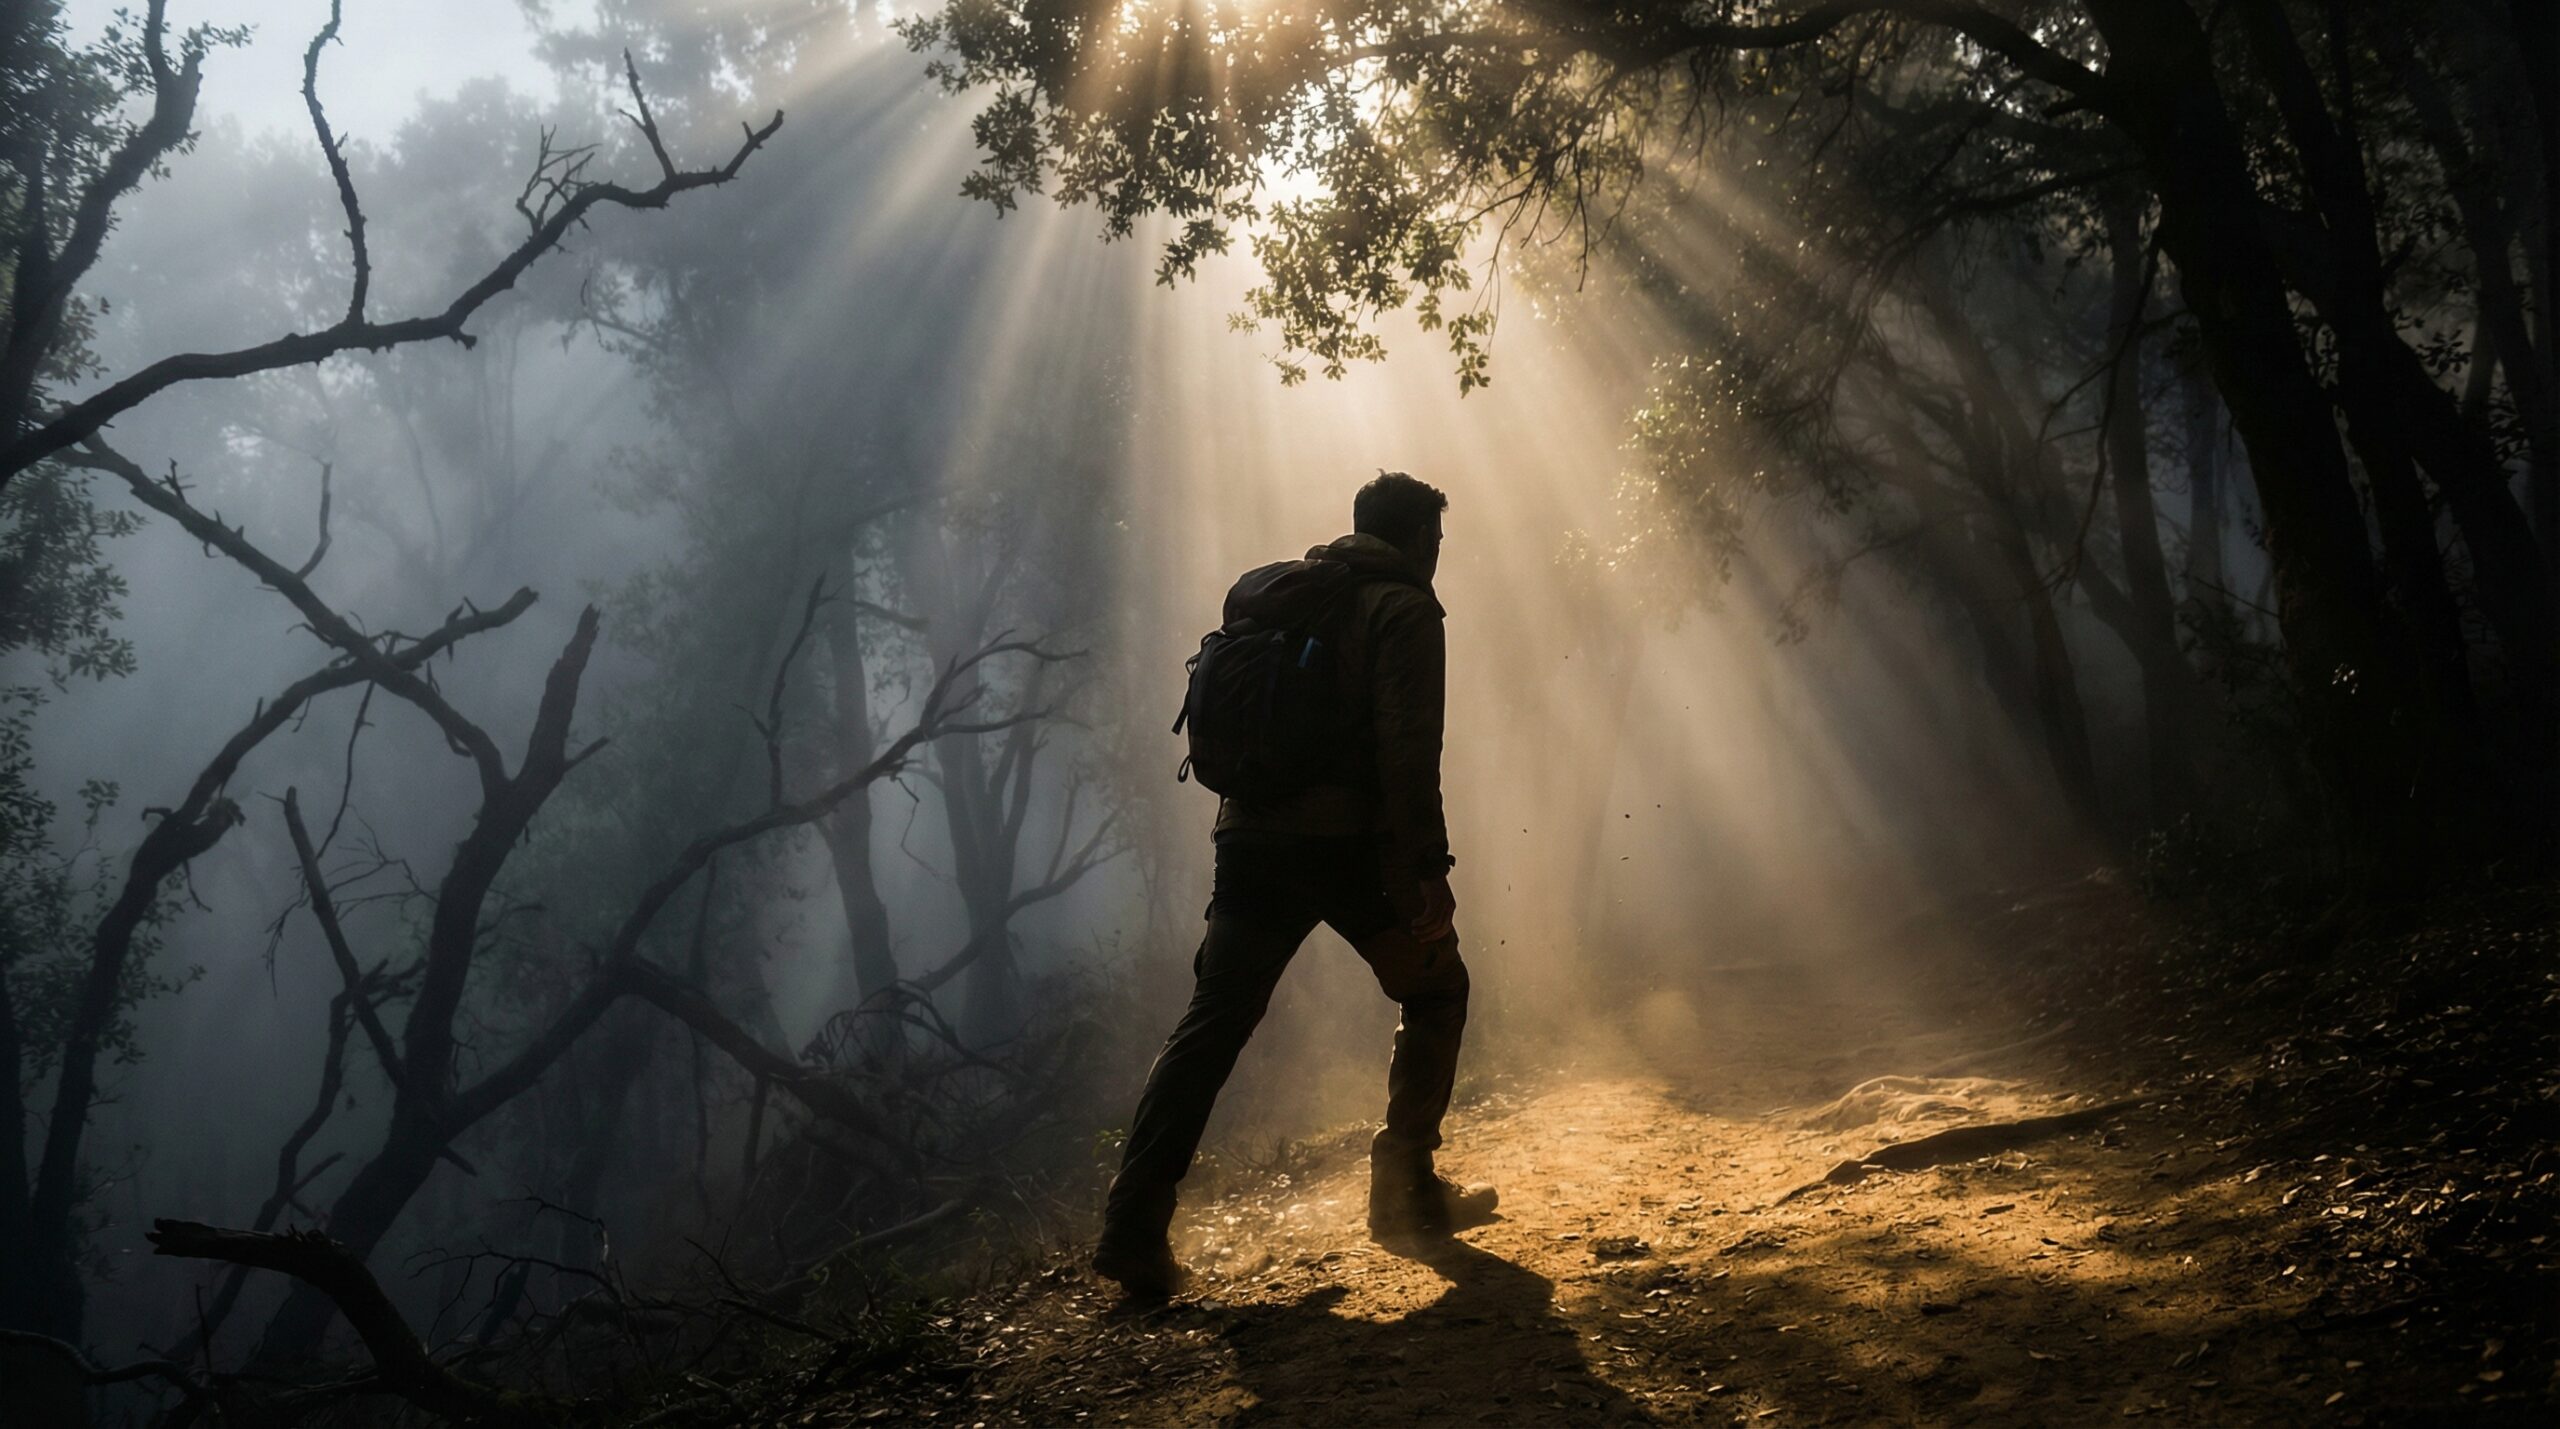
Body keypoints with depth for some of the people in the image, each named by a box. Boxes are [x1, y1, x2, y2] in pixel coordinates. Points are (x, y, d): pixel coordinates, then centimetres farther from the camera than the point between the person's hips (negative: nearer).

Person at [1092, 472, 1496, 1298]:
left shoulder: (1274, 595, 20)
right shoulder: (1402, 609, -1)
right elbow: (1407, 749, -13)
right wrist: (1426, 869, -14)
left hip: (1251, 841, 5)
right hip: (1347, 845, -5)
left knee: (1210, 1025, 3)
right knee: (1436, 991, 16)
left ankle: (1135, 1223, -6)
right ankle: (1406, 1189, 14)